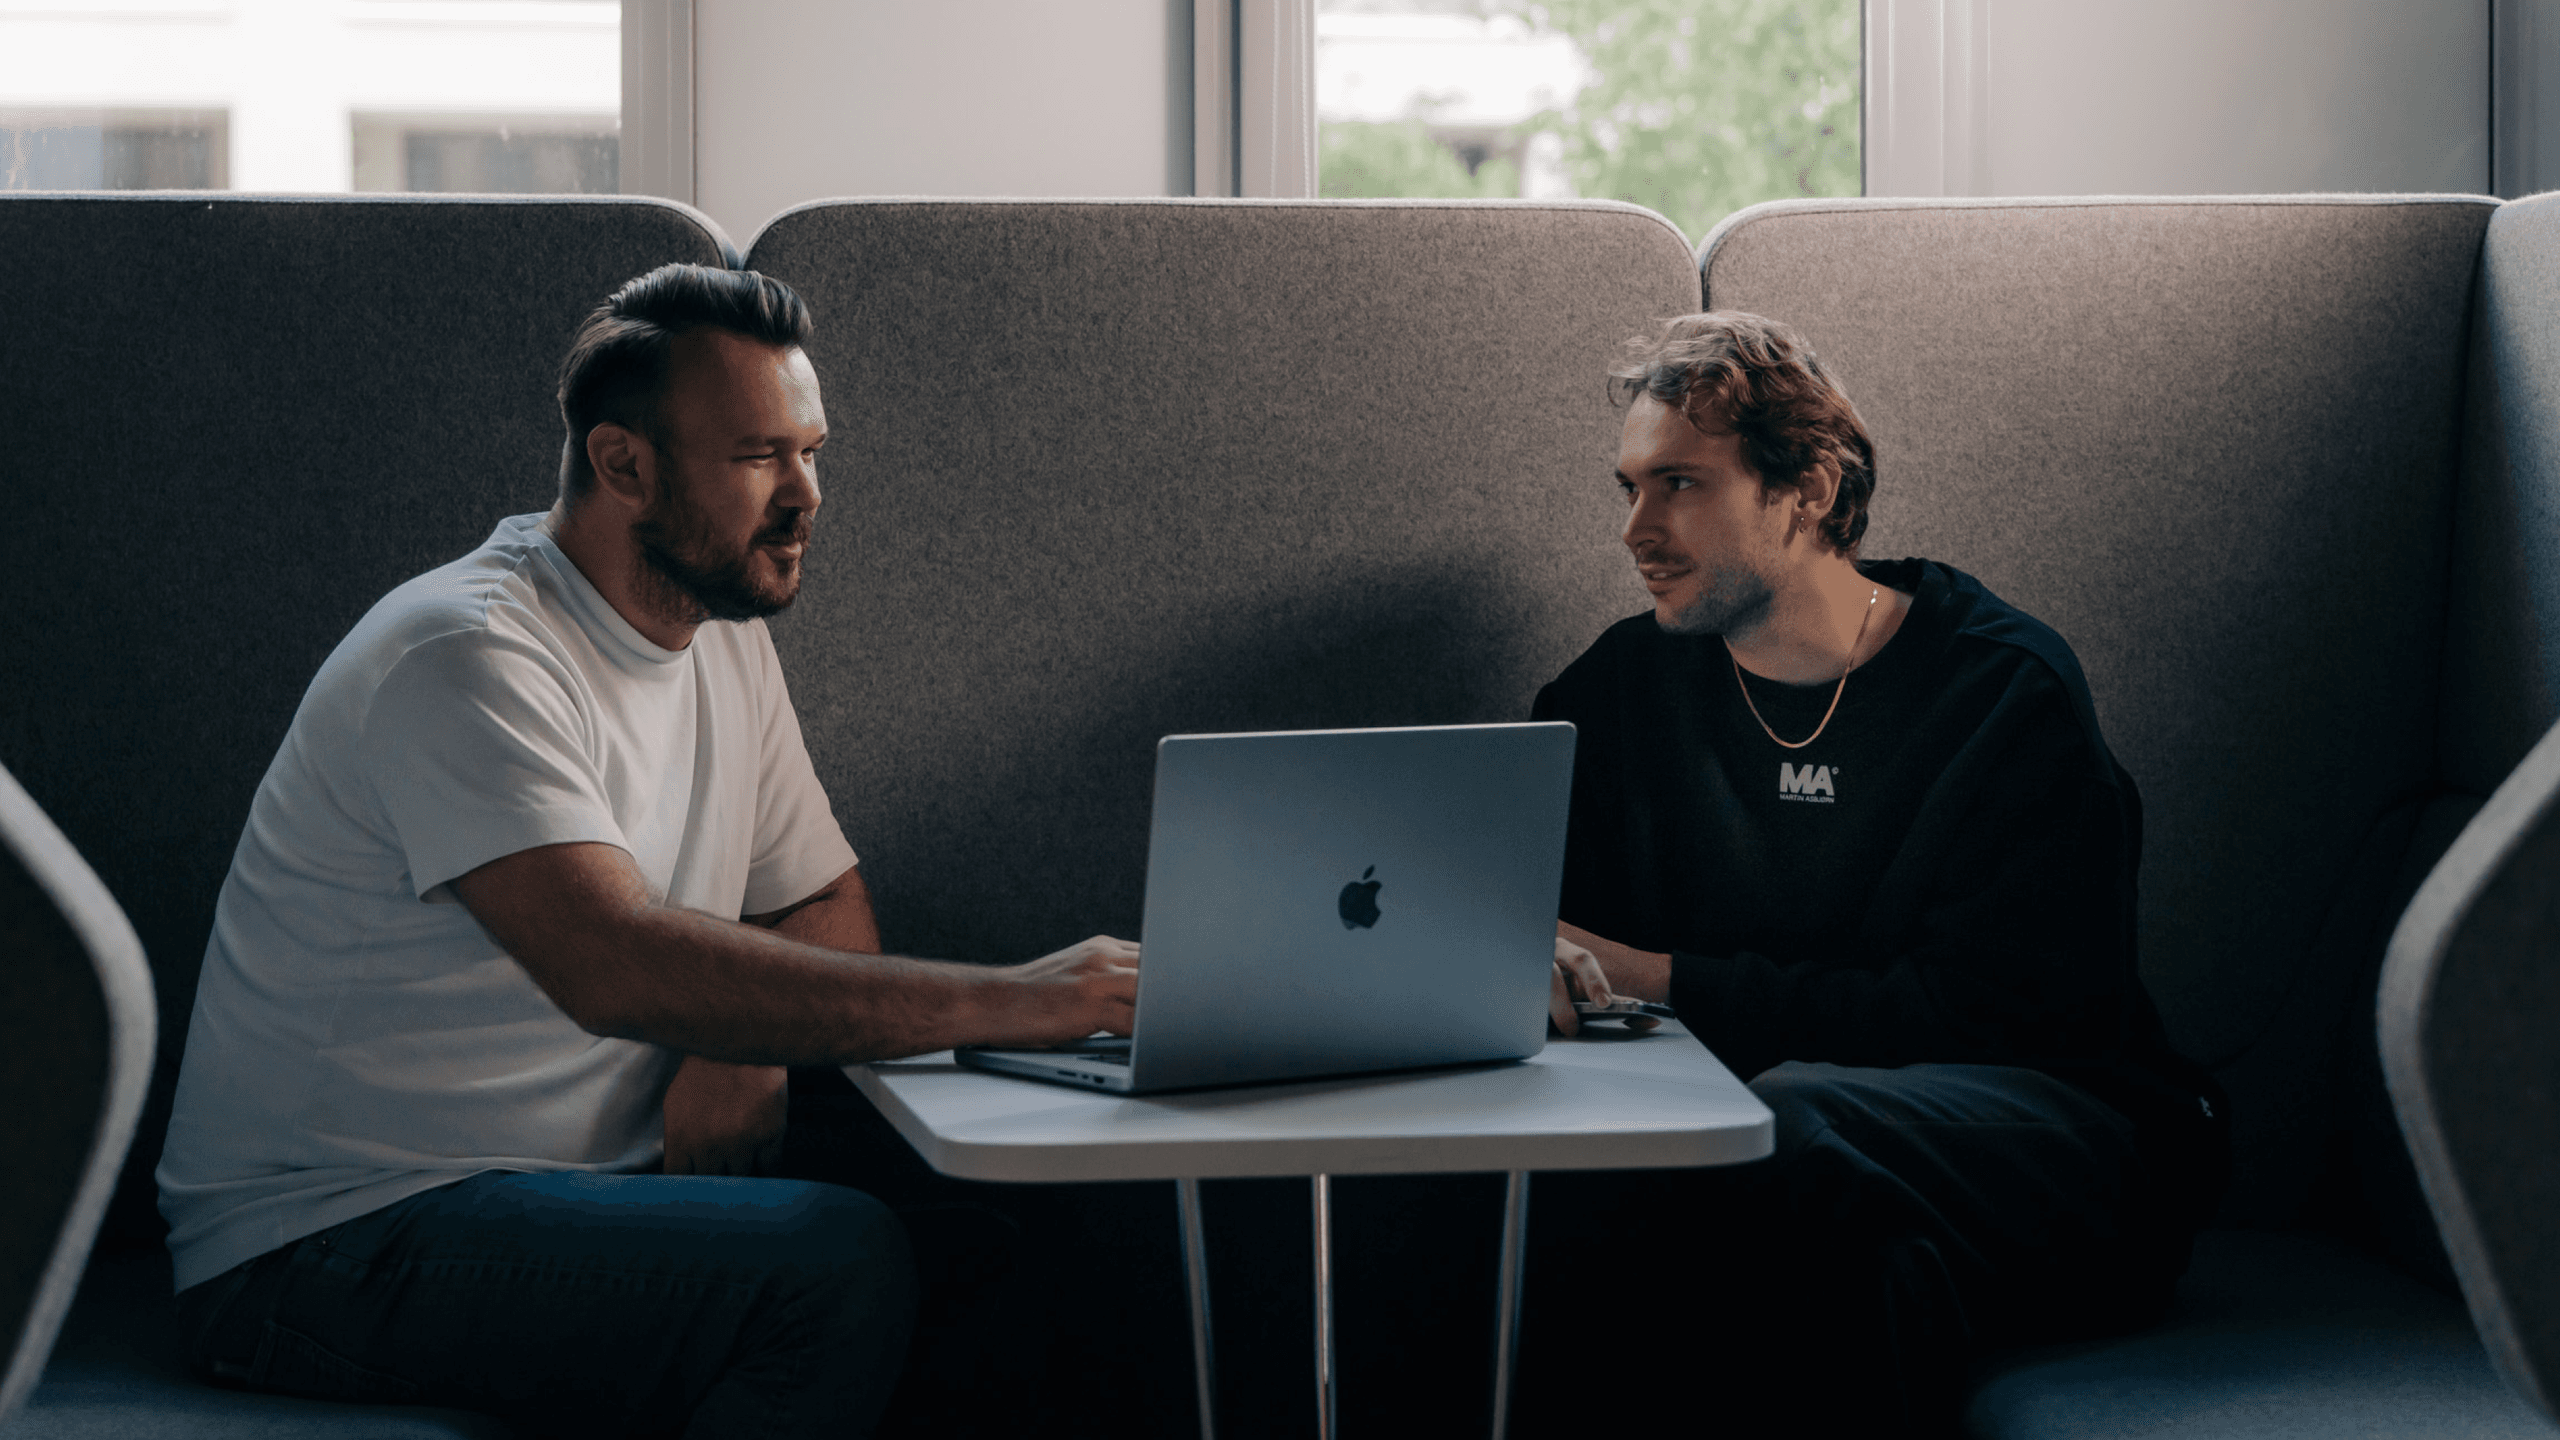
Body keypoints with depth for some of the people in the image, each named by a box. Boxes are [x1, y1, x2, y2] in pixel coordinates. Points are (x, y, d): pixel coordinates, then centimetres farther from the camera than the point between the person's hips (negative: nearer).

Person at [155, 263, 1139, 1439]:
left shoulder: (725, 640, 10)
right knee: (838, 1264, -28)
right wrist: (996, 1002, -35)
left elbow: (828, 911, 16)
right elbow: (613, 964, -33)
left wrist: (747, 1050, -9)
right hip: (332, 1240, -8)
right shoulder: (468, 653, -19)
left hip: (576, 1190, 8)